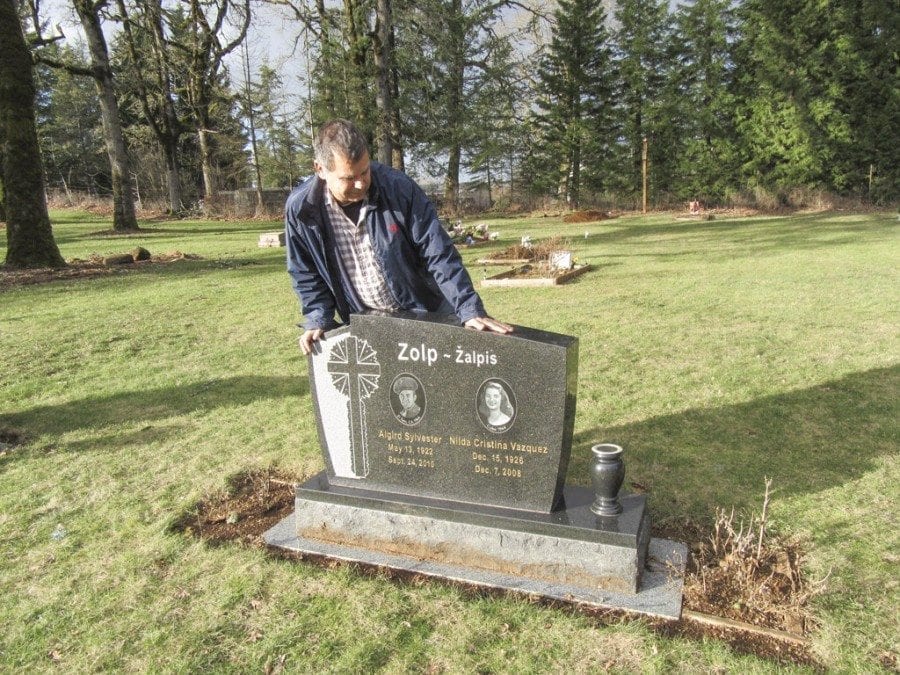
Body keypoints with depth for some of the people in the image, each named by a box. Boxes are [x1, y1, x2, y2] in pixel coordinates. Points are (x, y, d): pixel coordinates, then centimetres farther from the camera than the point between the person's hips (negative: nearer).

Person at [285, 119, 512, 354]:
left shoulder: (398, 187, -19)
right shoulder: (300, 208, -13)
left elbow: (438, 254, -17)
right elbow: (306, 274, 2)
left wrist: (470, 310, -23)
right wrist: (318, 320, -10)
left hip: (426, 316, -1)